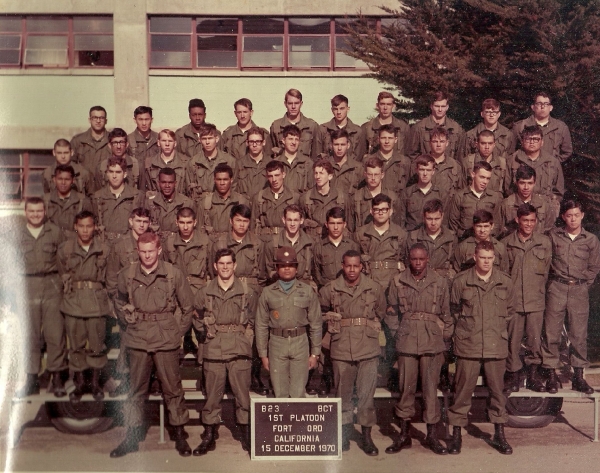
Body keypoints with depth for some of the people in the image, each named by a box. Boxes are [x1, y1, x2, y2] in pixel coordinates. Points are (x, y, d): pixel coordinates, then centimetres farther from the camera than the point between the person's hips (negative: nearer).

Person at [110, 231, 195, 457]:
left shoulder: (173, 274, -3)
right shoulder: (127, 276, 2)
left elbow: (188, 307, 6)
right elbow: (119, 303, 20)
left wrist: (178, 332, 3)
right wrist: (129, 322, 10)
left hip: (166, 341, -2)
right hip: (138, 341, 2)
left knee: (172, 389, 4)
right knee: (135, 390, 9)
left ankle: (180, 435, 16)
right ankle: (132, 437, 22)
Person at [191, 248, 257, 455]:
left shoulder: (247, 292, 3)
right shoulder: (204, 293, 6)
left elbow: (254, 320, 14)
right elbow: (198, 319, 19)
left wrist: (246, 337, 6)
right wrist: (209, 331, 10)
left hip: (239, 352, -1)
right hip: (213, 351, 1)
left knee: (243, 394, 1)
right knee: (212, 395, 6)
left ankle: (246, 436, 14)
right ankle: (209, 436, 17)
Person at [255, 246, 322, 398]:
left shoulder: (307, 291, 6)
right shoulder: (268, 292, 6)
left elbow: (315, 324, 7)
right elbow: (261, 325, 7)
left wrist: (315, 353, 4)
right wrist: (263, 354, 4)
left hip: (300, 342, 0)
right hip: (277, 343, 1)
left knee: (298, 393, -1)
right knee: (280, 393, 4)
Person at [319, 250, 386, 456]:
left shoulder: (374, 289, 0)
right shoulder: (330, 289, -2)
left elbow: (380, 313, 16)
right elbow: (321, 311, 16)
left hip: (368, 350, 0)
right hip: (341, 350, 0)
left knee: (366, 395, 2)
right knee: (343, 394, 10)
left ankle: (367, 436, 16)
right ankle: (343, 436, 23)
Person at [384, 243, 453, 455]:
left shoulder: (440, 282, 4)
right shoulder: (398, 282, 4)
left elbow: (446, 314, 8)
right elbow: (391, 313, 10)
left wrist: (445, 340, 6)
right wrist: (397, 333, 4)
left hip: (432, 343, 0)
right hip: (406, 342, 0)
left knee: (430, 388, 3)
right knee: (406, 387, 6)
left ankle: (432, 435, 14)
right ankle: (404, 434, 17)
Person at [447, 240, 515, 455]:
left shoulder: (505, 282, 4)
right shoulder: (460, 281, -2)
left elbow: (510, 311, 16)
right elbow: (454, 309, 10)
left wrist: (499, 331, 12)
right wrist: (465, 328, 9)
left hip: (496, 346, 2)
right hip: (468, 345, -2)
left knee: (497, 389, 10)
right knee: (463, 390, 3)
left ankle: (499, 435, 24)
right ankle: (456, 434, 14)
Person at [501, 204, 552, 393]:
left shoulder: (545, 243, 6)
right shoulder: (506, 243, 4)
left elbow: (545, 271, 13)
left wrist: (537, 289, 12)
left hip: (536, 300, 1)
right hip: (513, 300, -1)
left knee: (535, 339, 4)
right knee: (512, 339, 2)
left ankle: (534, 374, 19)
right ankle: (512, 374, 13)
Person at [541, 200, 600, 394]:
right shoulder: (553, 235, 2)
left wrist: (581, 283, 4)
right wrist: (555, 279, 4)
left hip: (579, 290, 1)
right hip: (556, 288, 0)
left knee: (579, 334, 3)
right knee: (551, 331, -1)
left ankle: (578, 376, 12)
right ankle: (551, 375, 7)